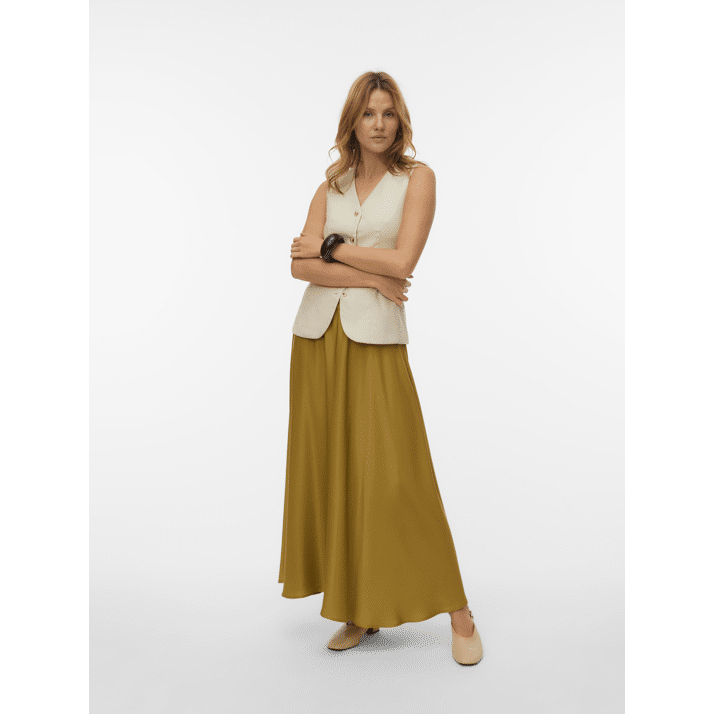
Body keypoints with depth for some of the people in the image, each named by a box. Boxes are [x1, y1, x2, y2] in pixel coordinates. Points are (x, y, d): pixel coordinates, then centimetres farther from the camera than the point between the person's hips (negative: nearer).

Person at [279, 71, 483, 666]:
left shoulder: (417, 177, 1)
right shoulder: (333, 183, 12)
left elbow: (402, 261, -12)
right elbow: (300, 265, 0)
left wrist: (331, 247, -4)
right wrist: (368, 275, -11)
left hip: (377, 340, -4)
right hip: (318, 335, 5)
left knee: (394, 476, -7)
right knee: (330, 472, 5)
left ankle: (459, 613, 8)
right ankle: (359, 610, 19)